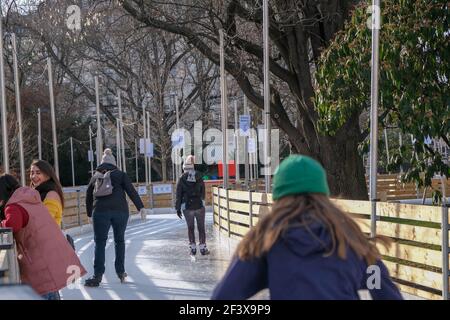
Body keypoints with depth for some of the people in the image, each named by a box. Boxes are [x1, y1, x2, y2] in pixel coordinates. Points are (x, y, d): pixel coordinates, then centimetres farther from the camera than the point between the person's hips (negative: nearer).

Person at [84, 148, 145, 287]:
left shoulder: (95, 177, 15)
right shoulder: (121, 174, 8)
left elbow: (88, 196, 18)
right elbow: (131, 191, -3)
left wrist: (90, 213, 27)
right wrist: (140, 207, -7)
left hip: (100, 211, 0)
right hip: (120, 210, 0)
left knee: (100, 242, -1)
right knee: (119, 240, 12)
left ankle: (97, 276, -7)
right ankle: (120, 272, 14)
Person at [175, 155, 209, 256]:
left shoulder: (182, 178, -6)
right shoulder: (199, 177, -2)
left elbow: (179, 195, -4)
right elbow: (203, 192, 4)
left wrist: (178, 208, 2)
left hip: (187, 207, 0)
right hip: (199, 206, 0)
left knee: (190, 228, 10)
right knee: (201, 228, 8)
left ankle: (193, 248, 10)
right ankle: (202, 248, 8)